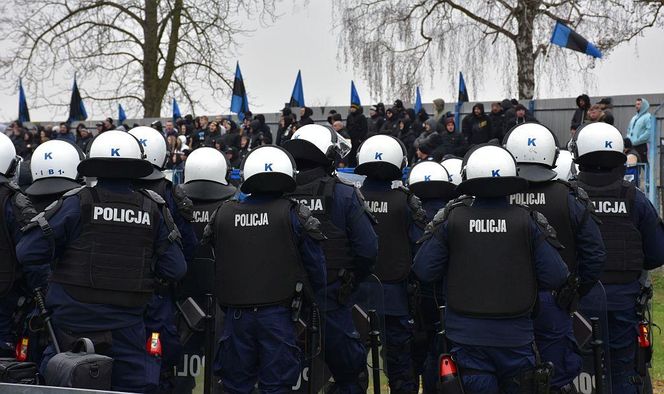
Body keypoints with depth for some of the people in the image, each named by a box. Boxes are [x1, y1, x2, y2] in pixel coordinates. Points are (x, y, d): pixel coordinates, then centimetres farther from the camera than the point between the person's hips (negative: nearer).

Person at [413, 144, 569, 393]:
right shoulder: (528, 221, -7)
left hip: (466, 333, 0)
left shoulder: (452, 219, -7)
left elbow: (424, 270, -6)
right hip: (515, 334, 0)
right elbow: (555, 277, -9)